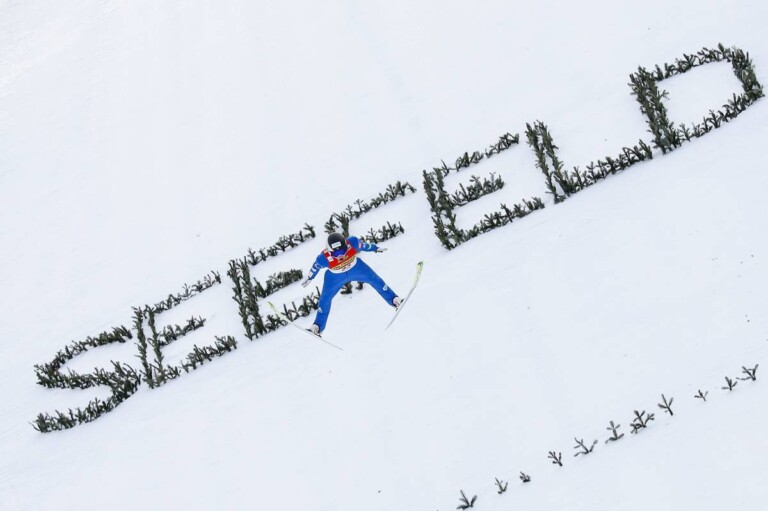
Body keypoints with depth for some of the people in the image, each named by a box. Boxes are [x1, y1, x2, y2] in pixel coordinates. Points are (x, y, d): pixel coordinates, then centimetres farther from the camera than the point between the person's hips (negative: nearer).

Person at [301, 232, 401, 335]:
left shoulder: (352, 242, -37)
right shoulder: (324, 258, -39)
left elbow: (363, 245, -14)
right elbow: (315, 267, -16)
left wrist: (375, 248, 5)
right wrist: (309, 278, 2)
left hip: (355, 268, 2)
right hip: (336, 277, -1)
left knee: (375, 280, 4)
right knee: (325, 299, 2)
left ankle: (394, 300, 24)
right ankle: (318, 326, 20)